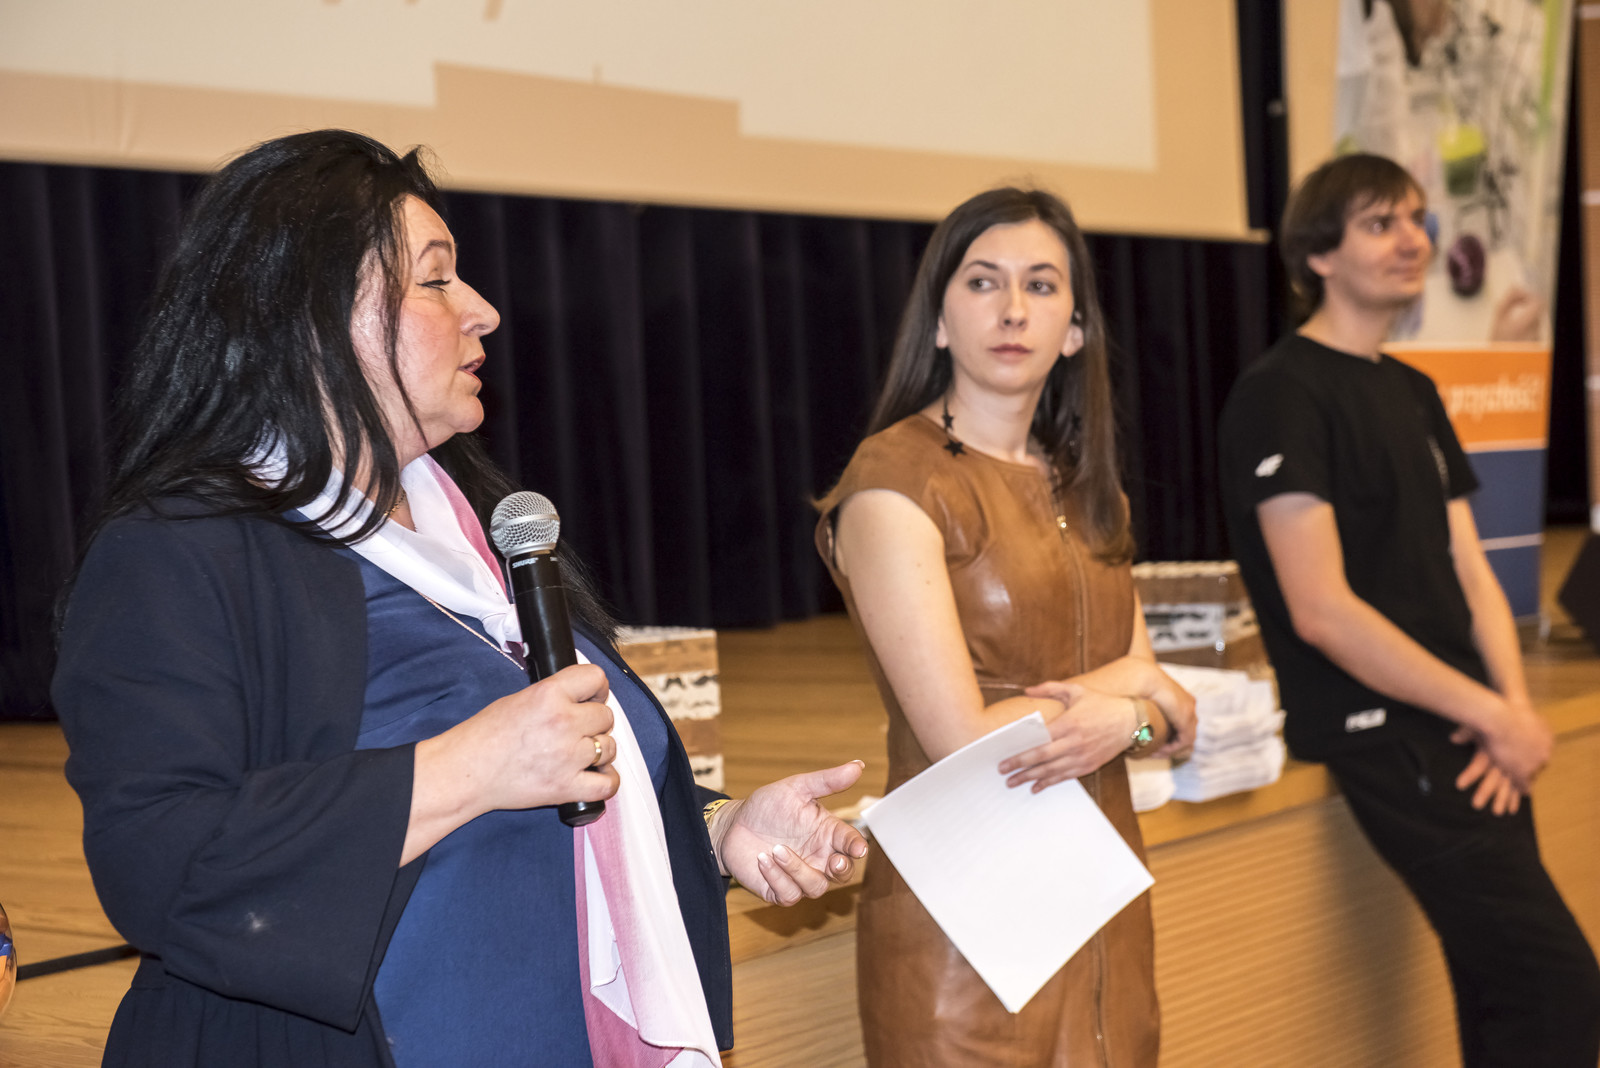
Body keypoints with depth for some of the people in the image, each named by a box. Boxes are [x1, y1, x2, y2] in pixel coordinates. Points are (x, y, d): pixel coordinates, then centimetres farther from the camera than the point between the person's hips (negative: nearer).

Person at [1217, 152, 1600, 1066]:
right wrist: (1493, 716, -13)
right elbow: (1323, 612, -16)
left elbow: (1469, 571, 15)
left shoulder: (1414, 394, 17)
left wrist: (1518, 709, -3)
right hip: (1387, 741, -8)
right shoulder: (1283, 395, -9)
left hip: (1466, 734, 8)